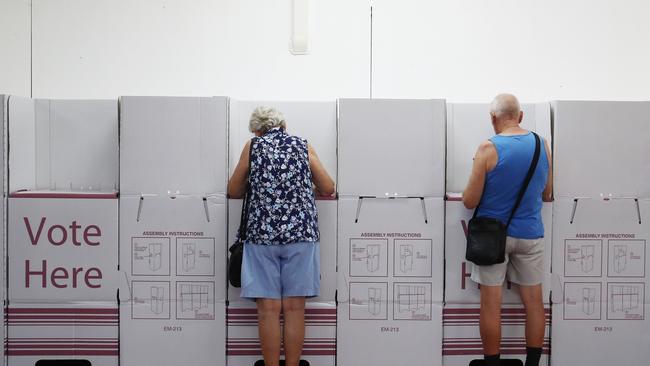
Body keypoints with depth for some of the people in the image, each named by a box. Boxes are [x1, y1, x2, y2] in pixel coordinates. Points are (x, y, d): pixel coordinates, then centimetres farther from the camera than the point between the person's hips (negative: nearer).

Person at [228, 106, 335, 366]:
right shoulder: (303, 146, 12)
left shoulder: (253, 146, 10)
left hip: (262, 232, -1)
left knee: (269, 308, 1)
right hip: (300, 231, 1)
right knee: (294, 308, 3)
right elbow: (328, 189, 12)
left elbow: (234, 191, 16)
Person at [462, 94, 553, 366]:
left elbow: (469, 201, -11)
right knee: (534, 301, 10)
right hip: (529, 234, 4)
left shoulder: (488, 148, -14)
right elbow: (547, 195, 12)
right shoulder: (542, 145, 1)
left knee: (491, 303, 3)